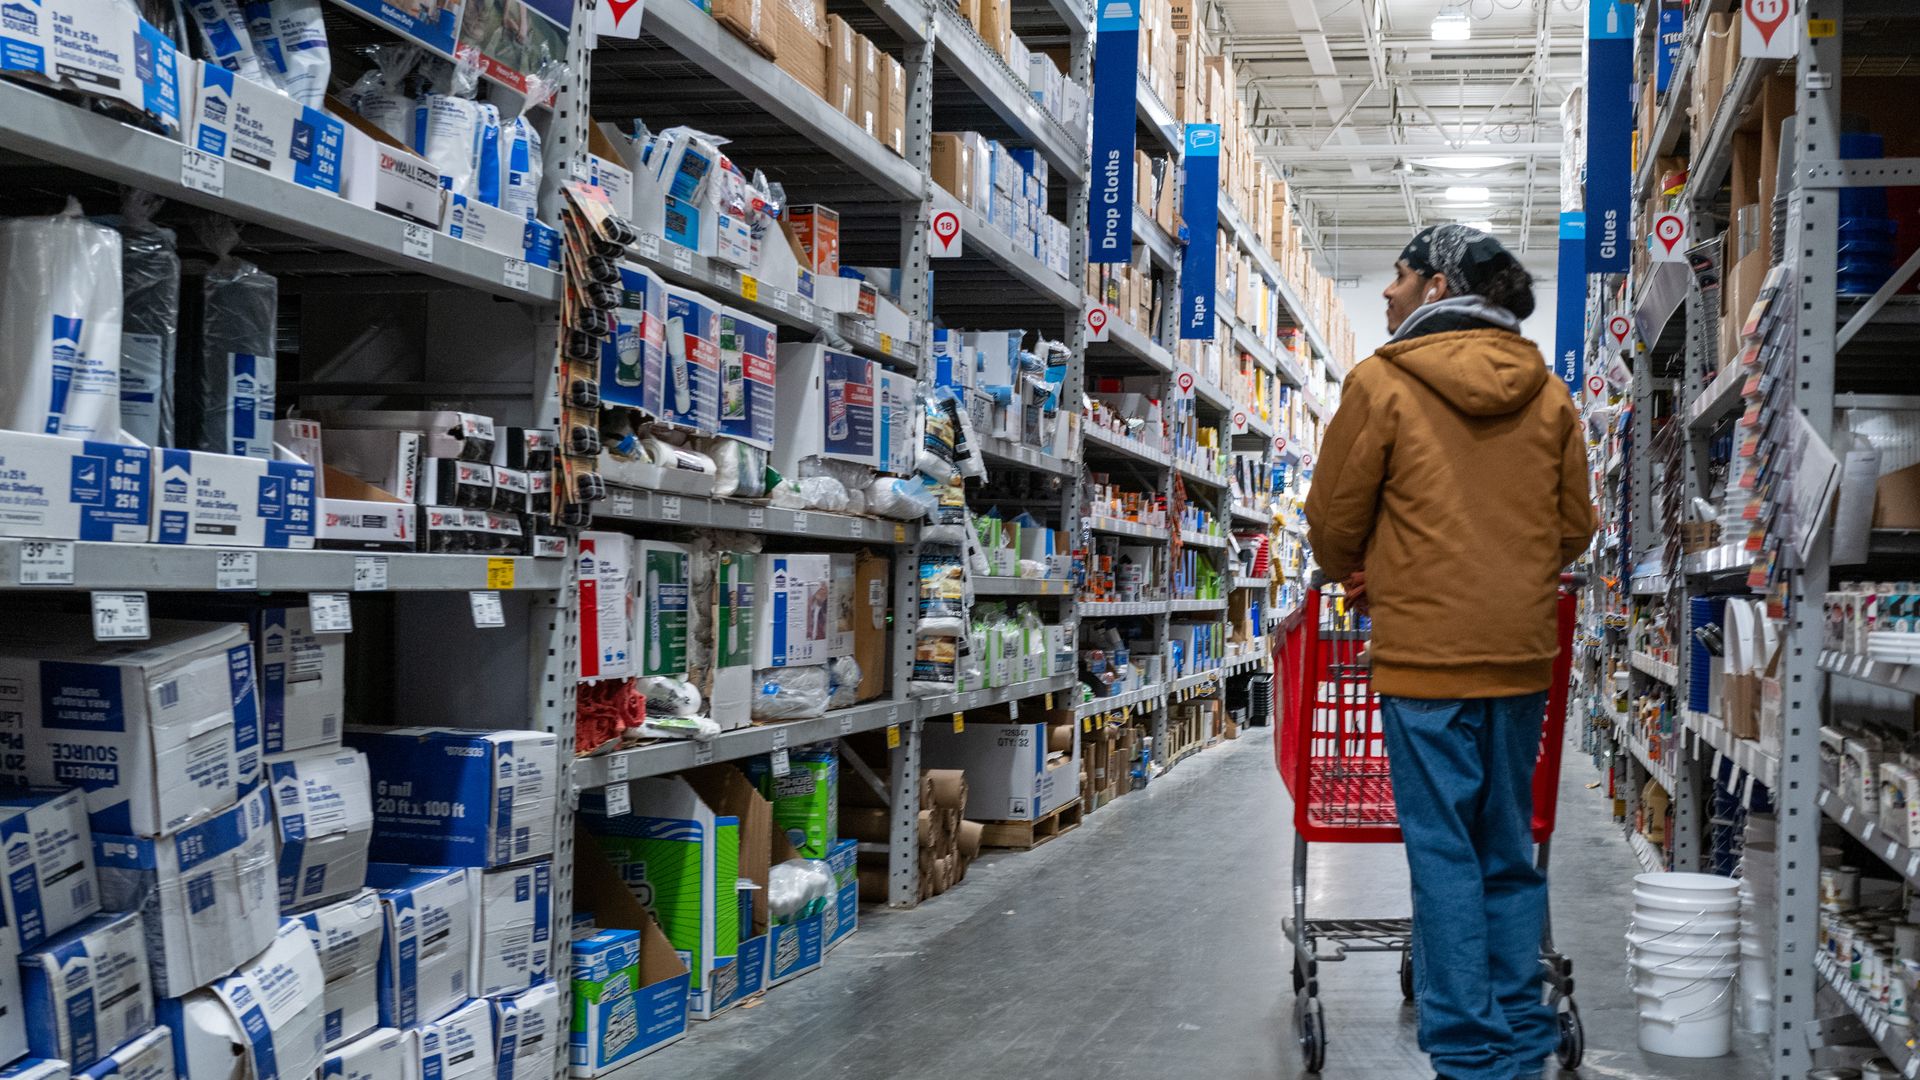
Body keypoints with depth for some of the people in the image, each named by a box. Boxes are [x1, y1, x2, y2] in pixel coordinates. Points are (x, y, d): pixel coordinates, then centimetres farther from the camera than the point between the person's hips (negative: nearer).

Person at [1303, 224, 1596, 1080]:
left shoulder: (1383, 380, -5)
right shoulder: (1547, 393, 8)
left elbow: (1334, 519, 0)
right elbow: (1575, 527, 13)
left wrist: (1357, 578, 20)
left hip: (1425, 651, -5)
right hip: (1523, 653, 5)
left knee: (1444, 855, 1)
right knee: (1510, 852, 14)